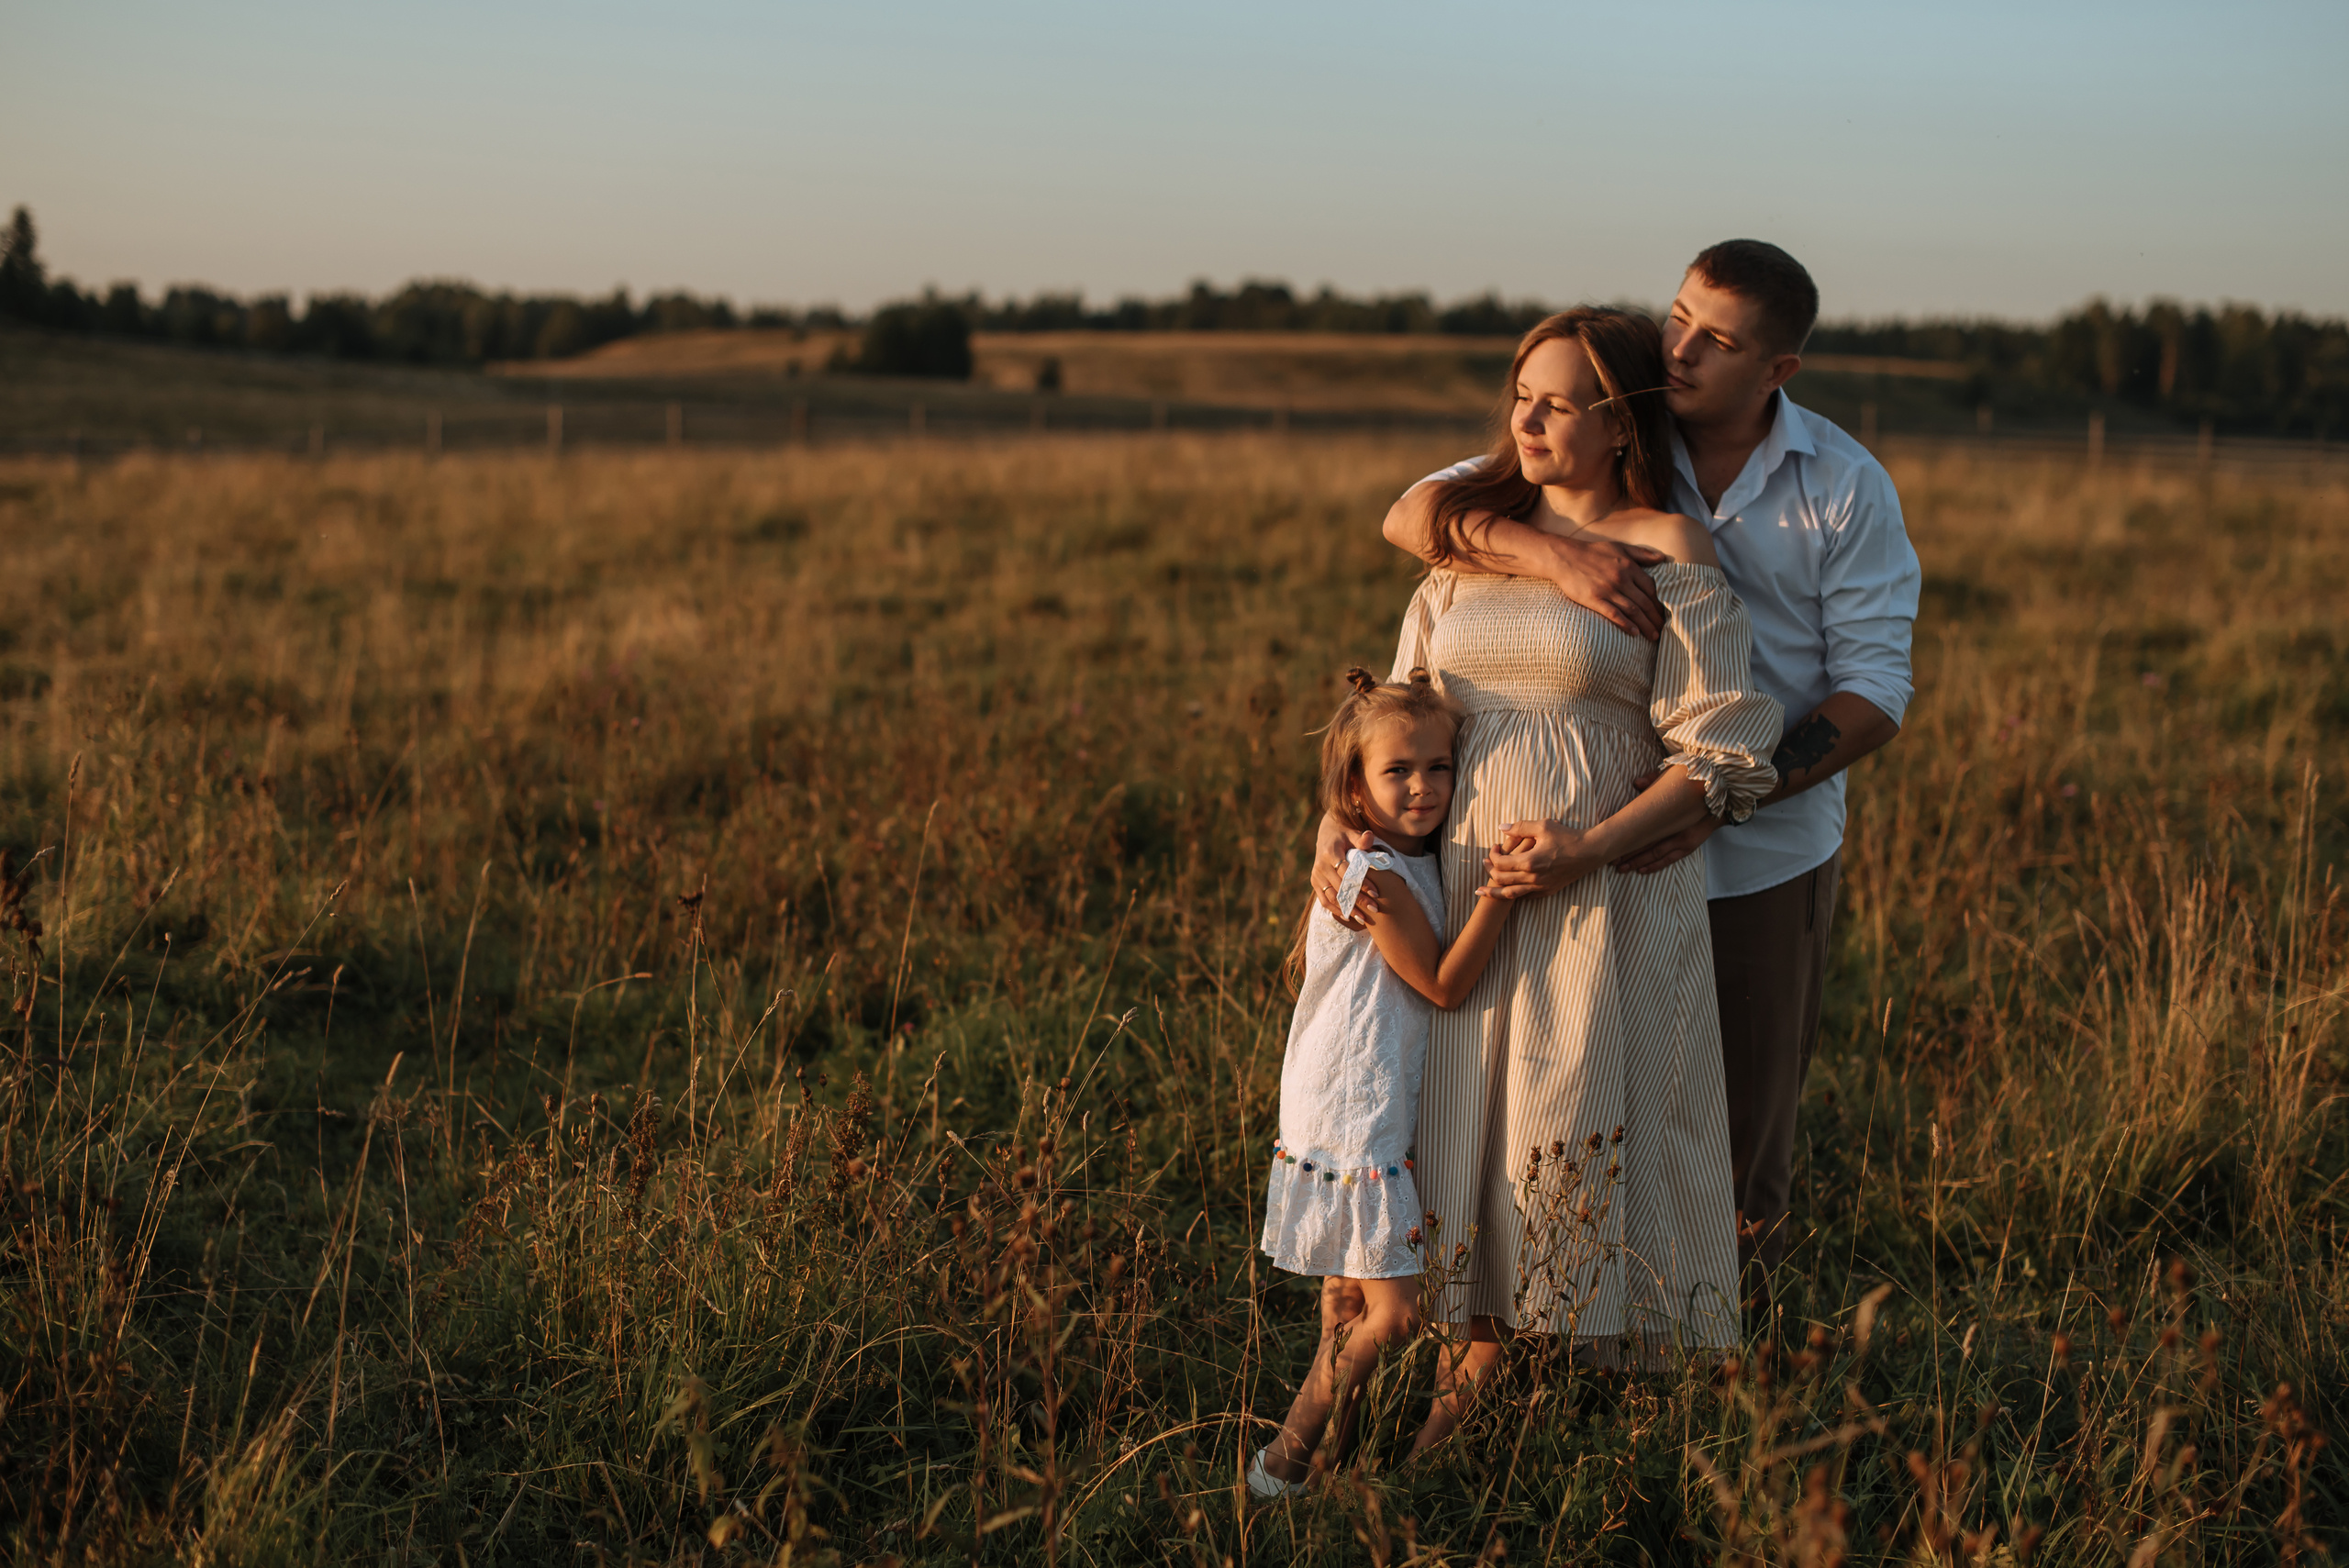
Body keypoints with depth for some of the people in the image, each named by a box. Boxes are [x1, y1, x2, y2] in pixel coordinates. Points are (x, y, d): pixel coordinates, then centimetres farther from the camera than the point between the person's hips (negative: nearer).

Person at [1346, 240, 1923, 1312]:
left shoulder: (1848, 489, -7)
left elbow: (1875, 695, -8)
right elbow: (1413, 516, -13)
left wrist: (1720, 796, -21)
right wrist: (1559, 560, -33)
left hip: (1769, 853, 0)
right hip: (1601, 845, 0)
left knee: (1748, 1120, 11)